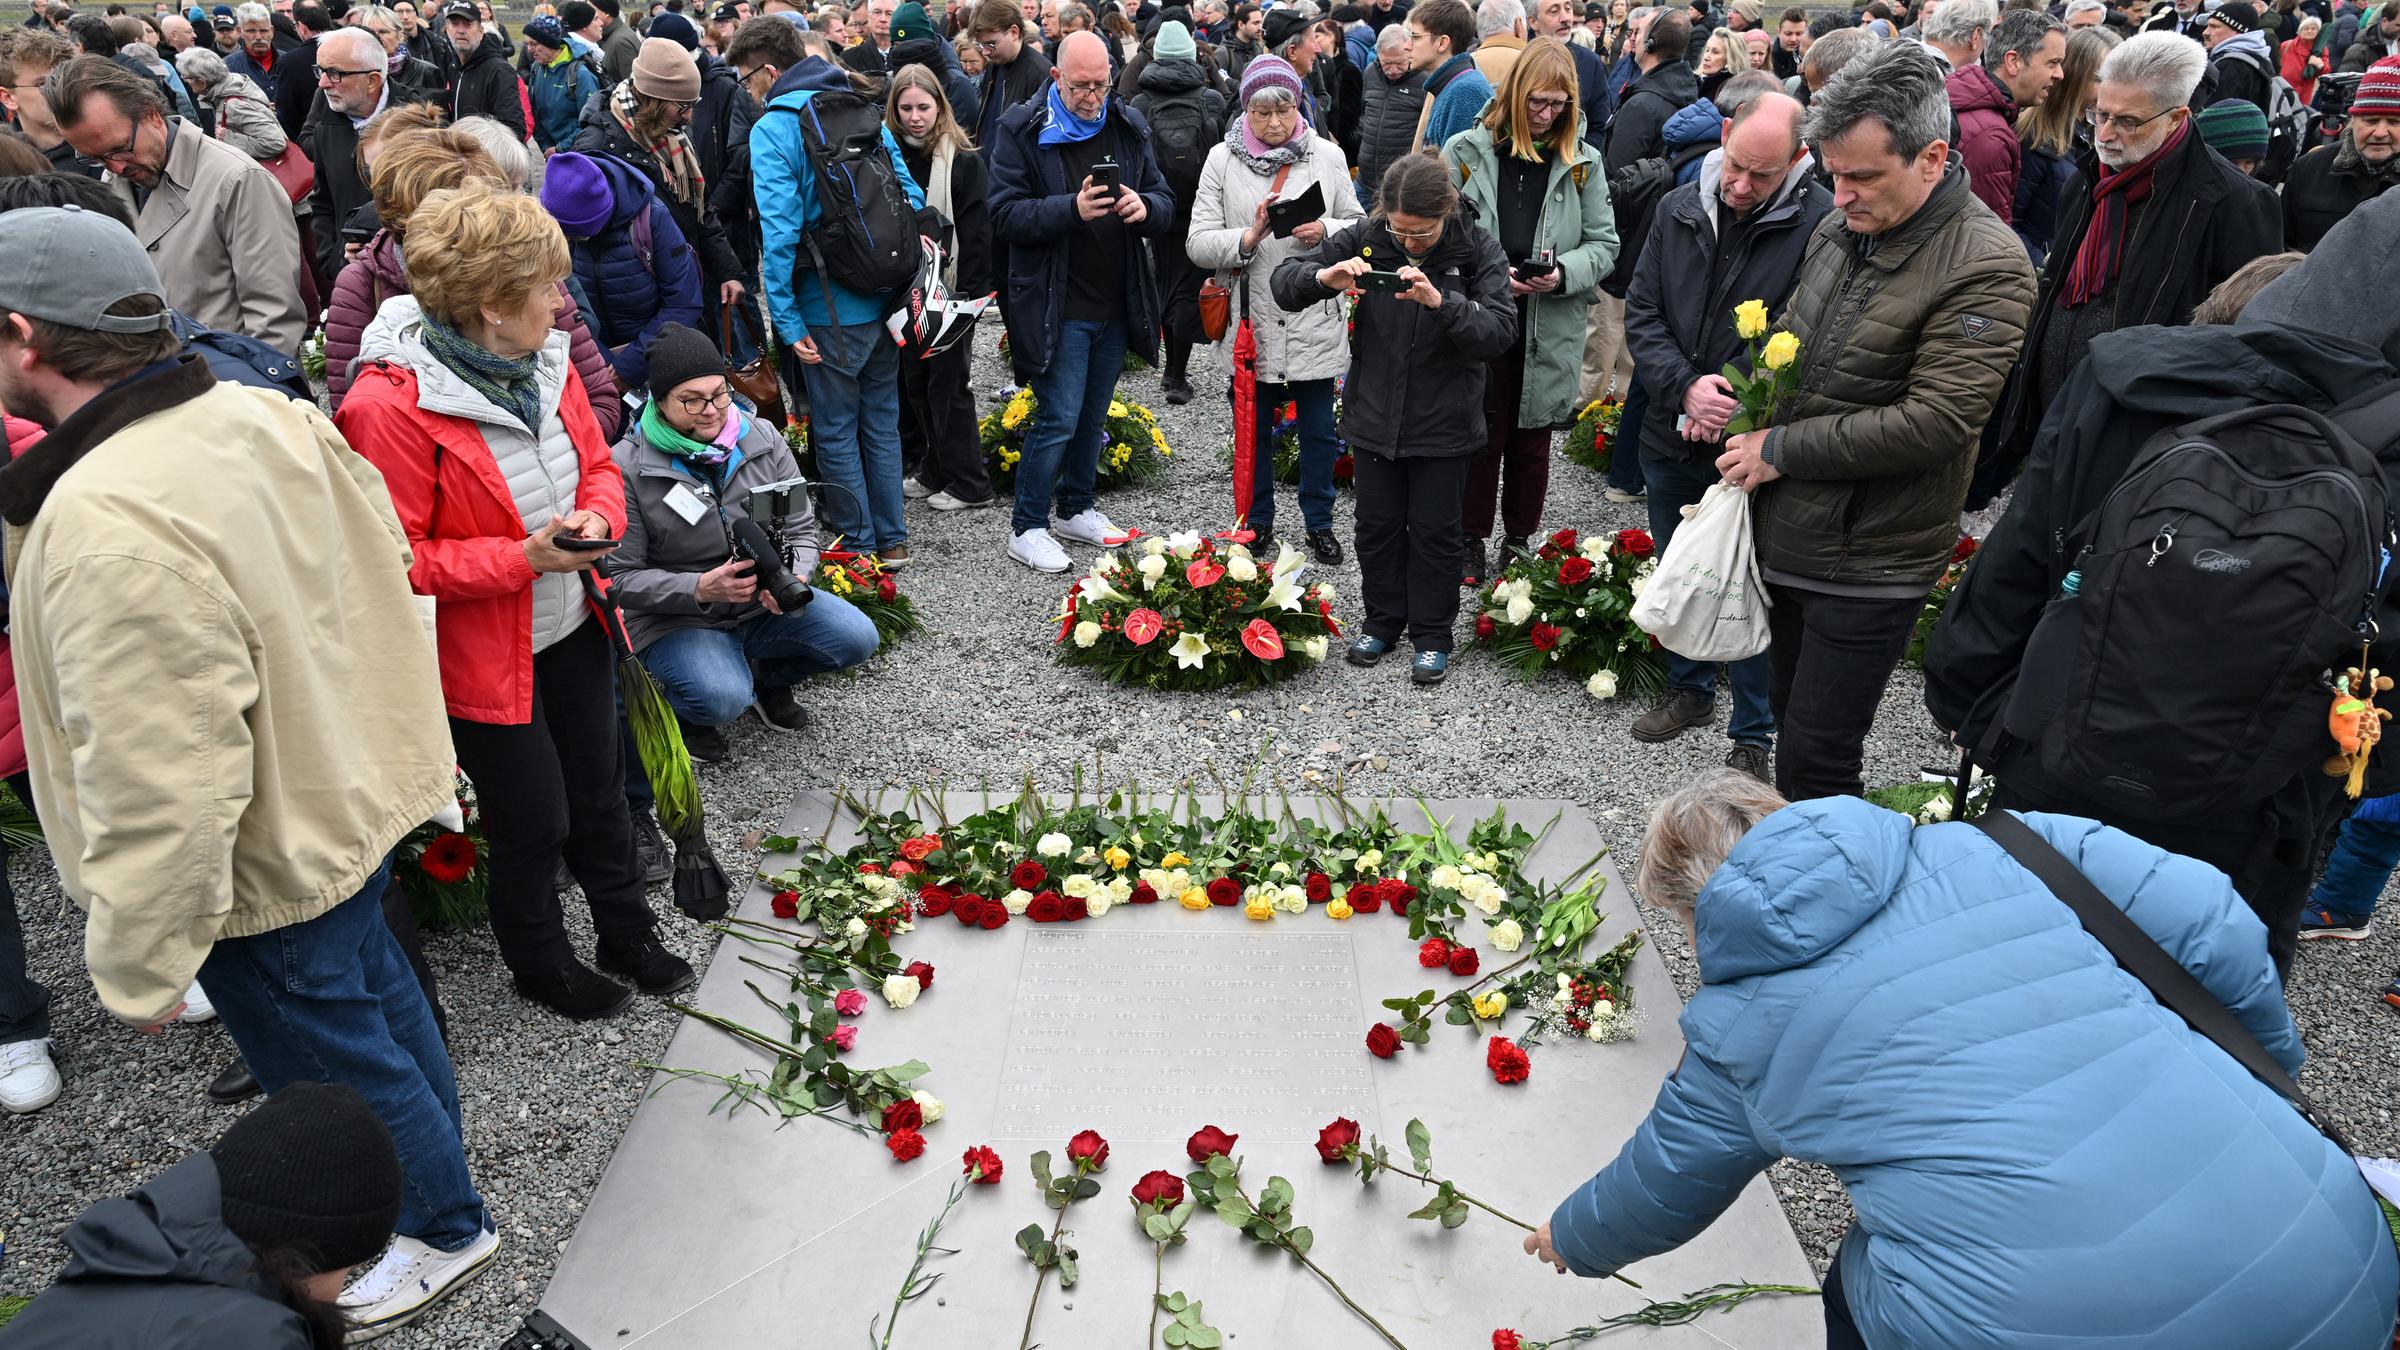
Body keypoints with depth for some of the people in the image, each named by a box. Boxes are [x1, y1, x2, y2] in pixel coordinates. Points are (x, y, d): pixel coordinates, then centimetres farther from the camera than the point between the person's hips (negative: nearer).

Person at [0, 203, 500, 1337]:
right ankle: (427, 1154, 52)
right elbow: (383, 561, 6)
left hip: (263, 869, -8)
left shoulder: (106, 525, -34)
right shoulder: (260, 414, -8)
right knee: (375, 995, 28)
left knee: (332, 1057, 15)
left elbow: (158, 792, -32)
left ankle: (443, 1228, 38)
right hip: (354, 794, 8)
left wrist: (138, 967, -18)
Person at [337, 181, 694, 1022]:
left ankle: (628, 932, 44)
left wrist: (597, 518, -13)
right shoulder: (391, 407, -24)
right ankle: (540, 964, 36)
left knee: (599, 792, 21)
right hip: (483, 659, -7)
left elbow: (598, 464, 9)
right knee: (534, 822, 9)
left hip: (573, 630, 7)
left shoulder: (544, 360, -2)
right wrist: (521, 558, -28)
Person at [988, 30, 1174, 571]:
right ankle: (1026, 527, 9)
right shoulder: (1023, 130, -6)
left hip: (1118, 303, 5)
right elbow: (1005, 215, -13)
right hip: (1058, 306, -5)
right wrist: (1072, 208, -27)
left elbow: (1166, 205, 8)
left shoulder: (1128, 127, 7)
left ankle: (1076, 508, 34)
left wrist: (1144, 207, -16)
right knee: (1058, 418, -5)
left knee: (1093, 416, 16)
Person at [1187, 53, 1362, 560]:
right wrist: (1248, 238, -23)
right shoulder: (1222, 160, -1)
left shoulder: (1328, 155, 2)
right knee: (1254, 431, 13)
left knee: (1319, 432, 10)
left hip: (1315, 322, 1)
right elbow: (1198, 243, -6)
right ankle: (1258, 522, 31)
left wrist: (1326, 230, -13)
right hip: (1251, 323, 0)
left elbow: (1358, 225, 8)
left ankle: (1319, 522, 28)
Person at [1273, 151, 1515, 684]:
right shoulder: (1365, 238, -7)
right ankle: (1383, 621, 34)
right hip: (1374, 416, 2)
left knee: (1435, 531, 9)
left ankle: (1433, 635, 25)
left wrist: (1440, 302, -36)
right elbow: (1284, 284, -5)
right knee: (1377, 524, 14)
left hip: (1443, 424, -2)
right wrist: (1325, 278, -28)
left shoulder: (1479, 250, -11)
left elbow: (1500, 331, -21)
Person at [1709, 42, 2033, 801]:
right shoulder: (1839, 232, 7)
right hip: (1788, 538, 8)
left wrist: (1782, 450, -17)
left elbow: (1933, 422, -23)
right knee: (1792, 722, 21)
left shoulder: (1985, 268, -18)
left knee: (1815, 762, -2)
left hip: (1870, 566, -8)